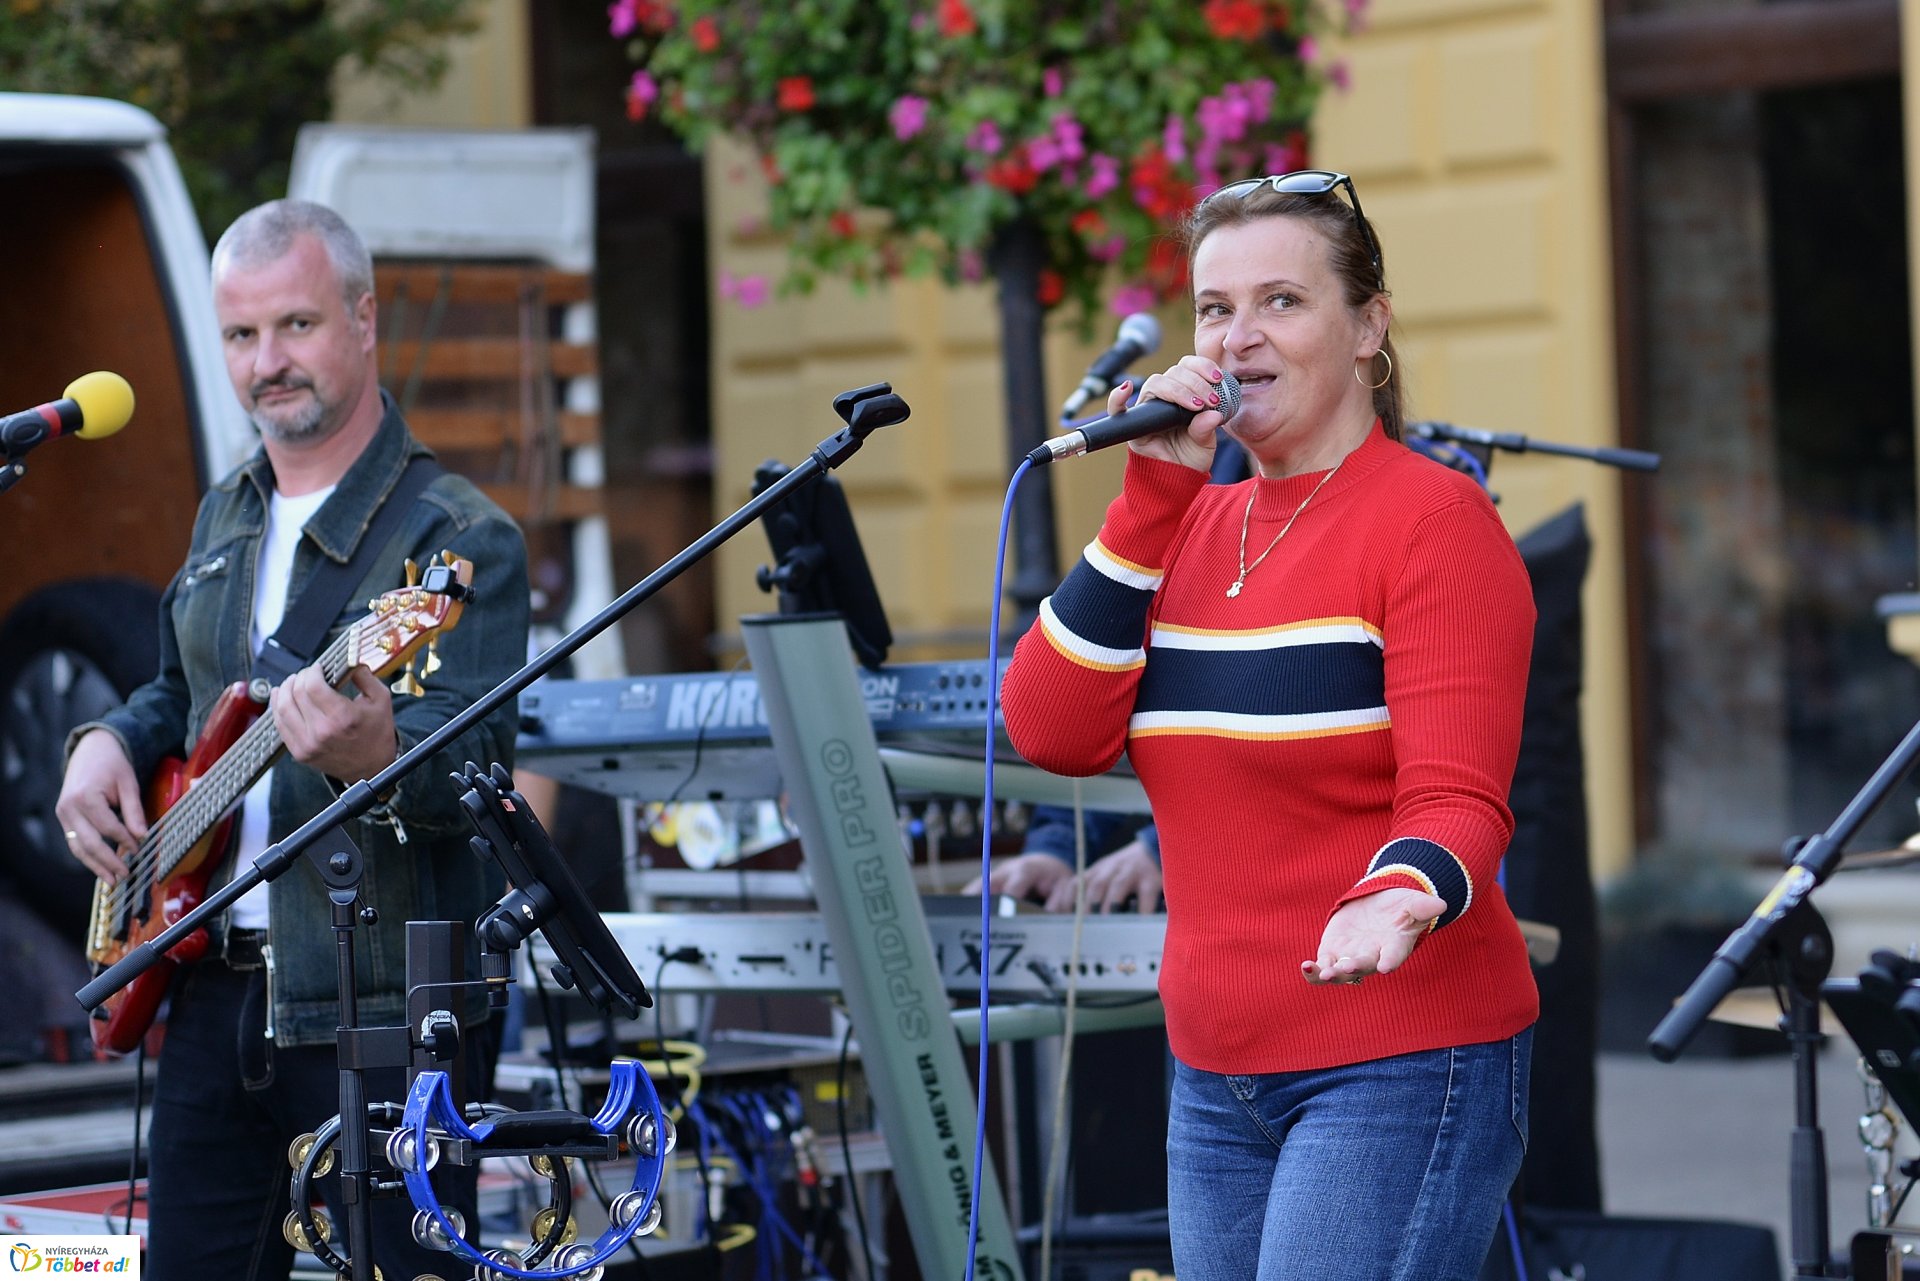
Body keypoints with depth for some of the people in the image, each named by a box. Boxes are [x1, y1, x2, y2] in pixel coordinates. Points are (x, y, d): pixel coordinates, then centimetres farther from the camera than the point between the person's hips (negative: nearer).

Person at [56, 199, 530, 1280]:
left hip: (385, 1011, -7)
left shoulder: (459, 536, -11)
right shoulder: (227, 518, 14)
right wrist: (112, 743, 7)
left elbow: (478, 755, -23)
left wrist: (374, 755, -44)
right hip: (212, 987, 7)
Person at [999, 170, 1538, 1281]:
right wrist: (1153, 493, -4)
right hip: (1215, 1083, 7)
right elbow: (1054, 731, -1)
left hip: (1401, 1063, -7)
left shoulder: (1434, 518, -8)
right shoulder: (1192, 528, 13)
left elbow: (1458, 799, -17)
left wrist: (1400, 898, -39)